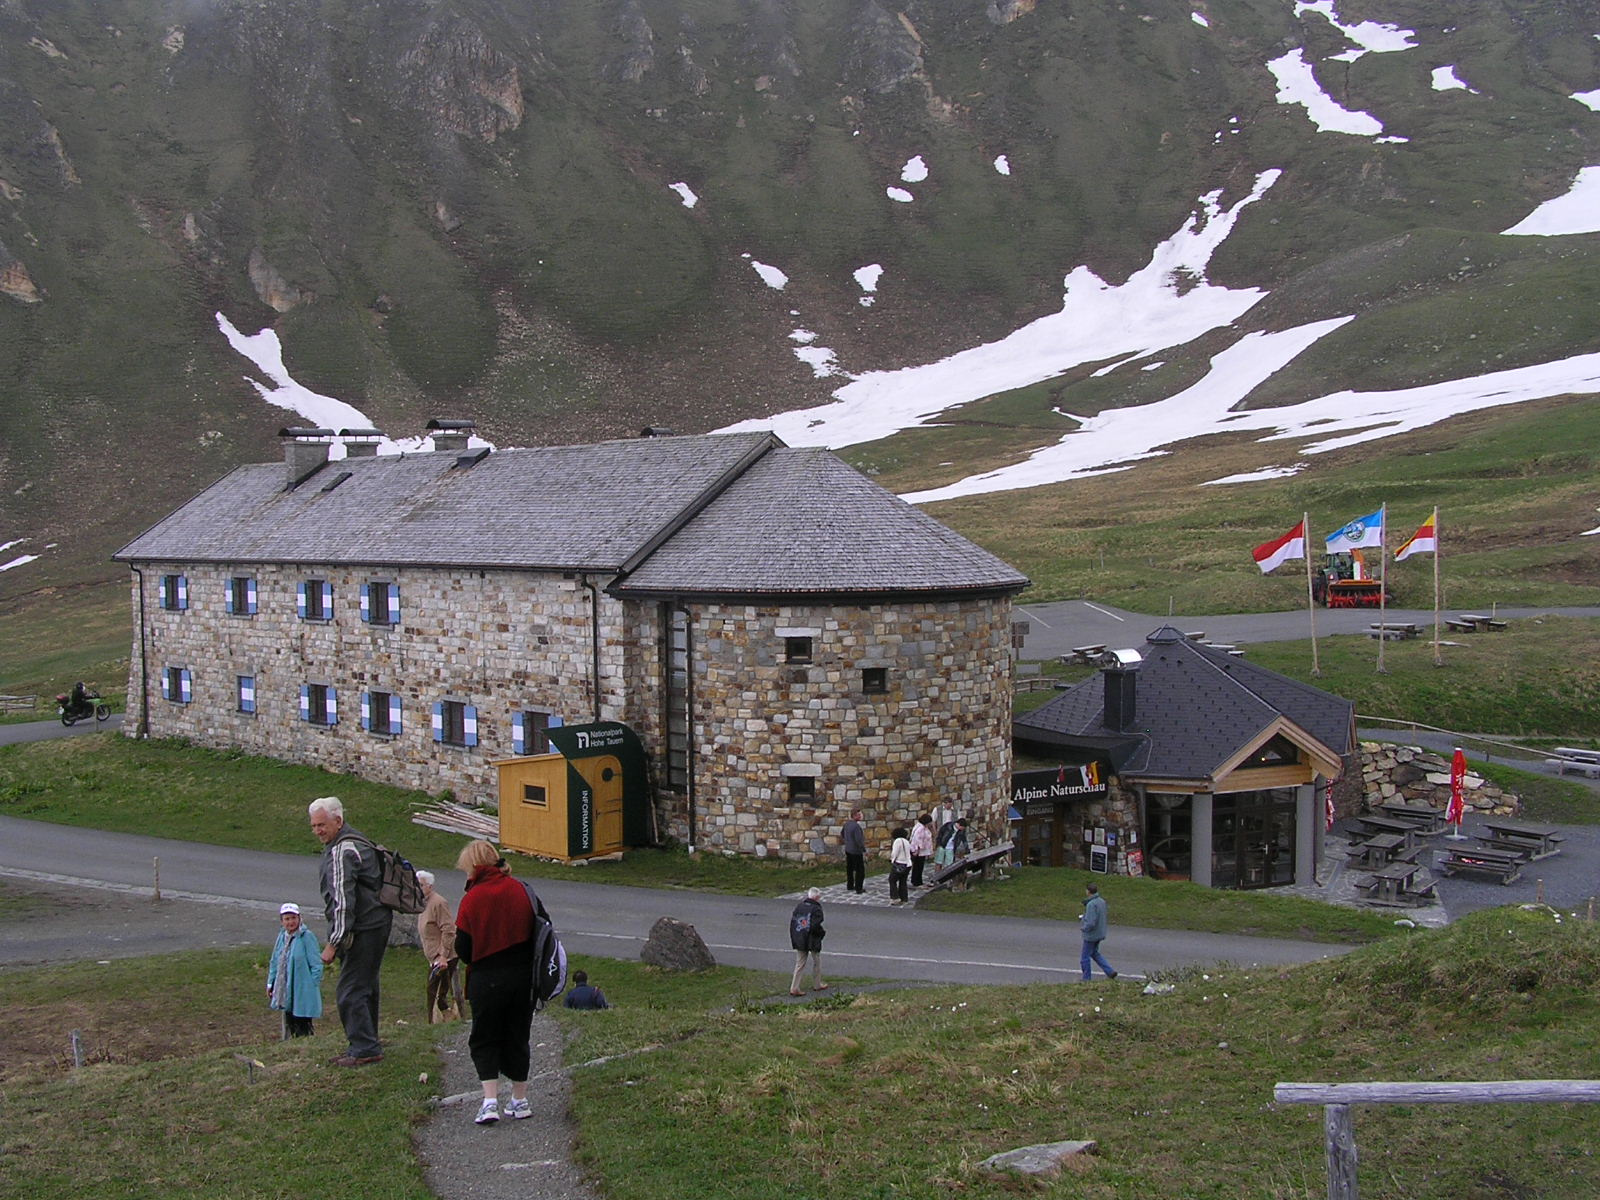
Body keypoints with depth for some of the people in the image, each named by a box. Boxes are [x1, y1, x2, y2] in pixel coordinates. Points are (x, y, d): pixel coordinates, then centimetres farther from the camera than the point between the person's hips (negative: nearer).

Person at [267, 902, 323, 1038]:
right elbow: (274, 962, 17)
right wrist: (270, 983, 14)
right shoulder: (282, 937, 7)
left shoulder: (307, 936, -13)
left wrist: (313, 985, -15)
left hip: (302, 990, -7)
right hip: (285, 990, 7)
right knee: (288, 1025, 15)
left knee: (302, 1028, -3)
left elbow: (316, 964, -12)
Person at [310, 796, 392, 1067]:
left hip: (362, 931, -11)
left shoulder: (342, 851, -17)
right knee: (364, 988, 17)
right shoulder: (356, 843, 17)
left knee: (350, 991, -8)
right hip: (376, 926, 11)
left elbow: (343, 900, -22)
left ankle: (365, 1048, -5)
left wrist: (333, 943, -22)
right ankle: (367, 1047, 25)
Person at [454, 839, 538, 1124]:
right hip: (523, 976, 4)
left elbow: (463, 948, -9)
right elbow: (537, 931, 6)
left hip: (487, 980, -4)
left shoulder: (473, 898, -12)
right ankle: (520, 1101, 21)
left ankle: (490, 1101, -5)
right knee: (518, 1037, 16)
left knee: (484, 1040, 10)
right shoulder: (521, 890, -1)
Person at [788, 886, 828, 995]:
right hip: (813, 941, -5)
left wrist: (794, 938, 11)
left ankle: (794, 988, 3)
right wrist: (823, 933, -4)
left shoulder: (799, 906, 3)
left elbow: (792, 922, 3)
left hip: (800, 941, 5)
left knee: (799, 964, 10)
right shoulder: (816, 909, -16)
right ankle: (817, 985, 29)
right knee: (816, 962, 16)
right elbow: (815, 926, -24)